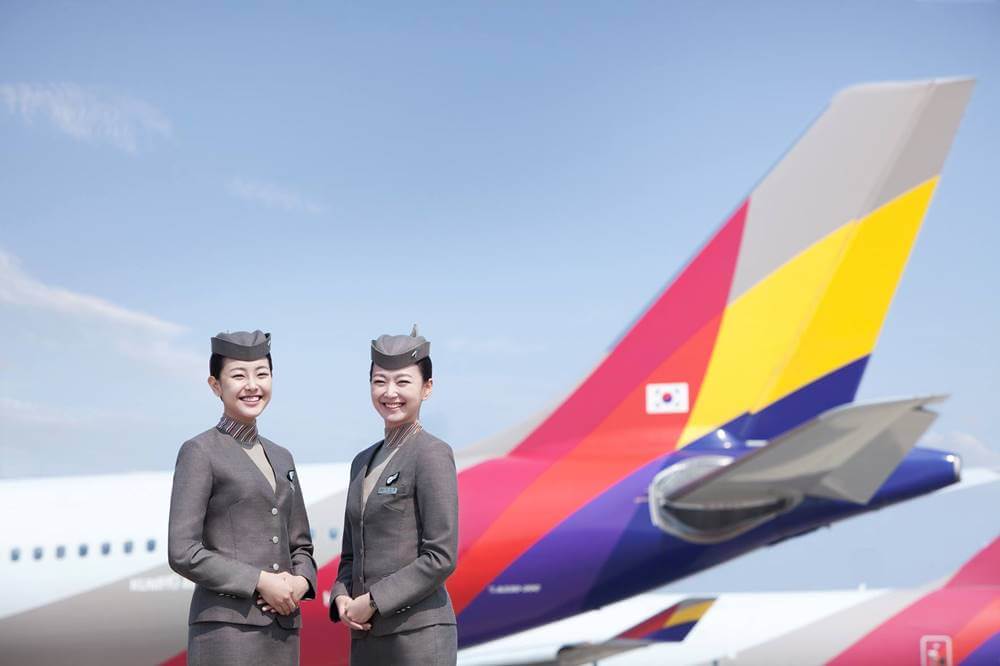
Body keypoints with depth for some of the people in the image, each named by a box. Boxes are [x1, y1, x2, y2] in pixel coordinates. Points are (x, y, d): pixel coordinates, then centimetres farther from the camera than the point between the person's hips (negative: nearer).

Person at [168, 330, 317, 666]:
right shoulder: (200, 453, -1)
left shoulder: (281, 458, 18)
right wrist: (260, 581, -13)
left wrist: (301, 582, 1)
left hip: (282, 626, 7)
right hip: (226, 626, -7)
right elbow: (182, 552, -9)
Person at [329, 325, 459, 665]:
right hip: (366, 636, 7)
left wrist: (373, 601, -12)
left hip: (418, 634, -7)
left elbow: (441, 557, -12)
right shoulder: (363, 462, 17)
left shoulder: (432, 454, -6)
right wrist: (342, 598, 1)